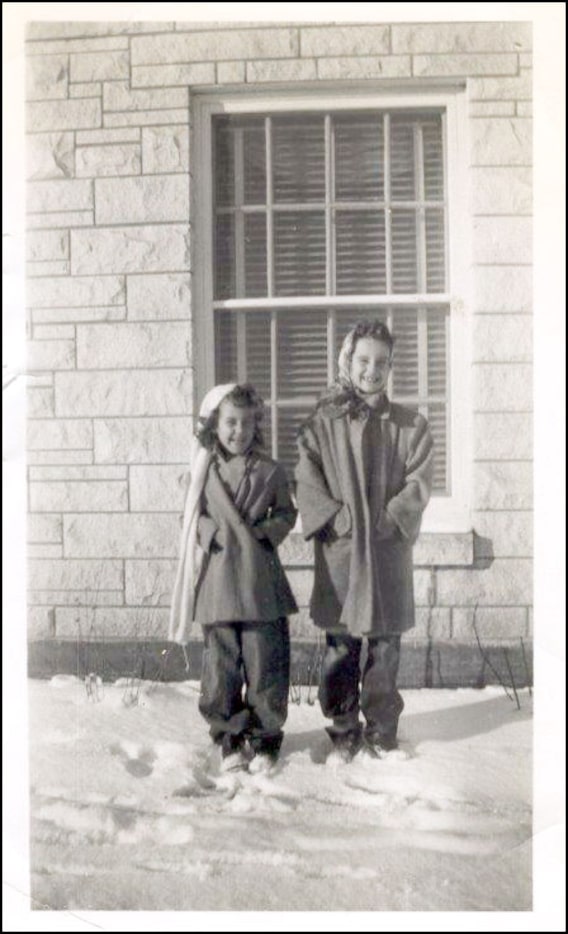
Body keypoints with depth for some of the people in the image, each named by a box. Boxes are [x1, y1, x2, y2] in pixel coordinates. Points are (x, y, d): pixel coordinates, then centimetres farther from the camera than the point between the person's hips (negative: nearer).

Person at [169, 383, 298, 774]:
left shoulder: (269, 471, 4)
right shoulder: (204, 469, 5)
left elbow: (286, 513, 12)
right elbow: (192, 518, 12)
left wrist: (267, 531, -6)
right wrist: (208, 534, -7)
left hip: (260, 580, 0)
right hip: (217, 579, 1)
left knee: (265, 661, 3)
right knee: (221, 664, 6)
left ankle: (264, 739, 19)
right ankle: (230, 738, 22)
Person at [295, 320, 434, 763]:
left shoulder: (411, 425, 6)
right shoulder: (322, 423, 3)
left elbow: (419, 484, 0)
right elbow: (307, 483, -3)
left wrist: (389, 519, -13)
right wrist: (338, 519, -14)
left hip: (389, 550, 1)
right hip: (339, 551, -1)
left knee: (385, 646, 8)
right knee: (340, 647, 5)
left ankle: (382, 730, 22)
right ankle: (343, 730, 20)